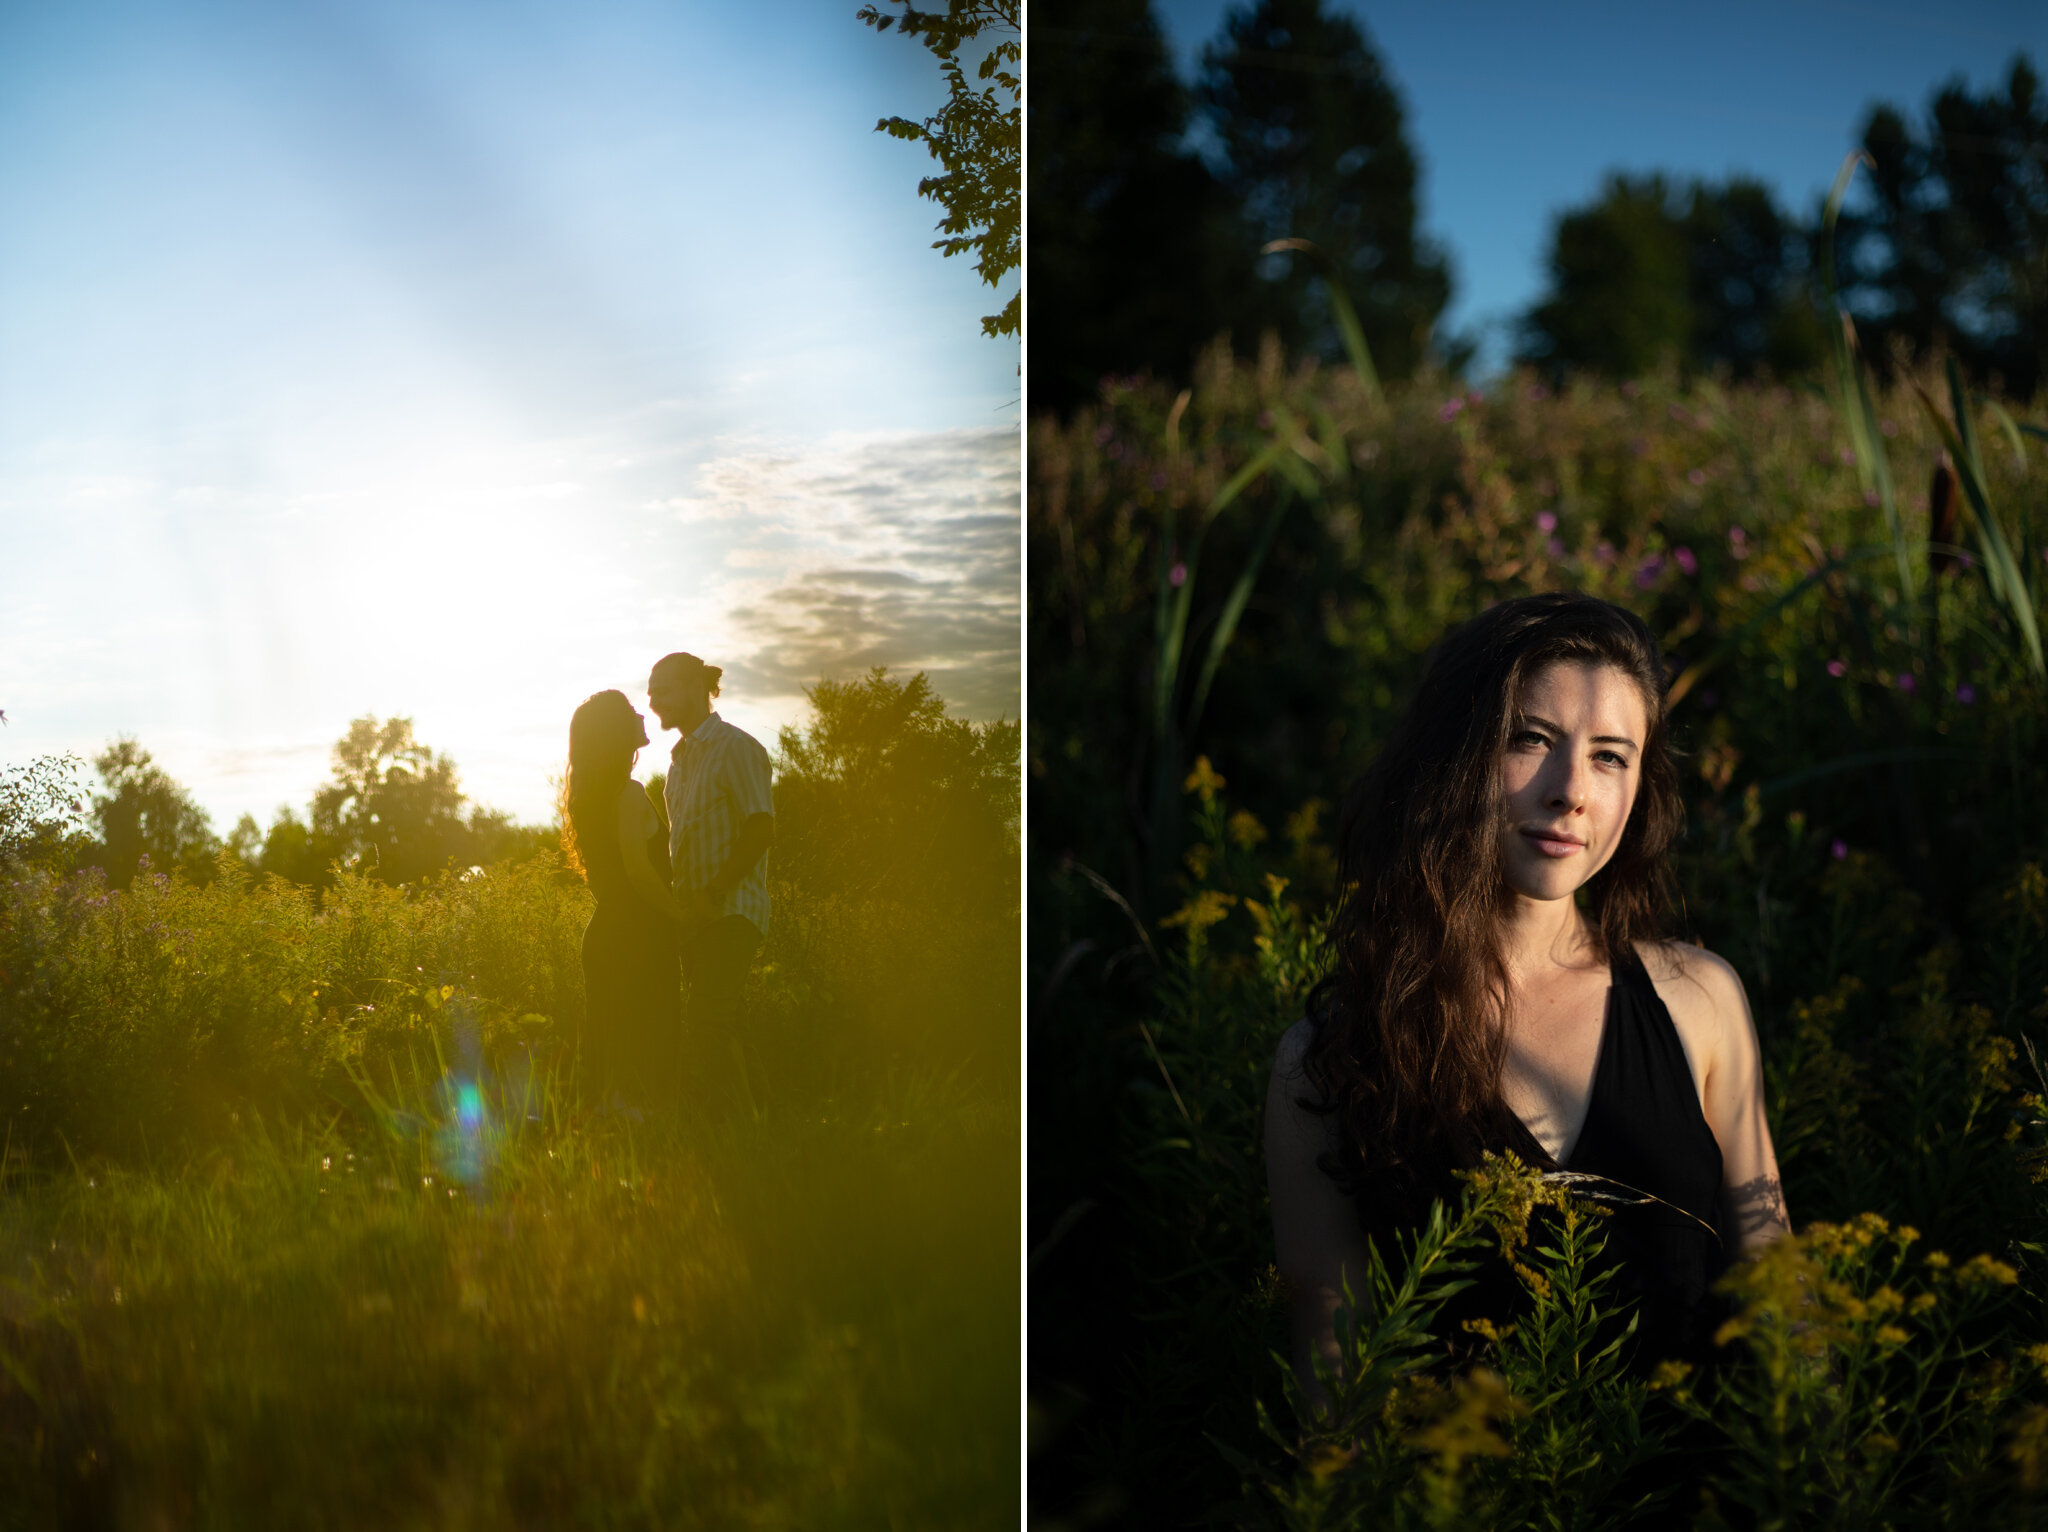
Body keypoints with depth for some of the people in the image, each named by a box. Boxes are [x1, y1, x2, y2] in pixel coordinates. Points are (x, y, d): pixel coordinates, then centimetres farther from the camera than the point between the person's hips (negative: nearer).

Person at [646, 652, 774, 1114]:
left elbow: (761, 829, -15)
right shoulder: (681, 758, 18)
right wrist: (681, 900, 11)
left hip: (731, 911, -9)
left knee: (711, 1027, -15)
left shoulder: (735, 748, -8)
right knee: (719, 1028, 10)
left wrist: (714, 893, -18)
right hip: (696, 915, 9)